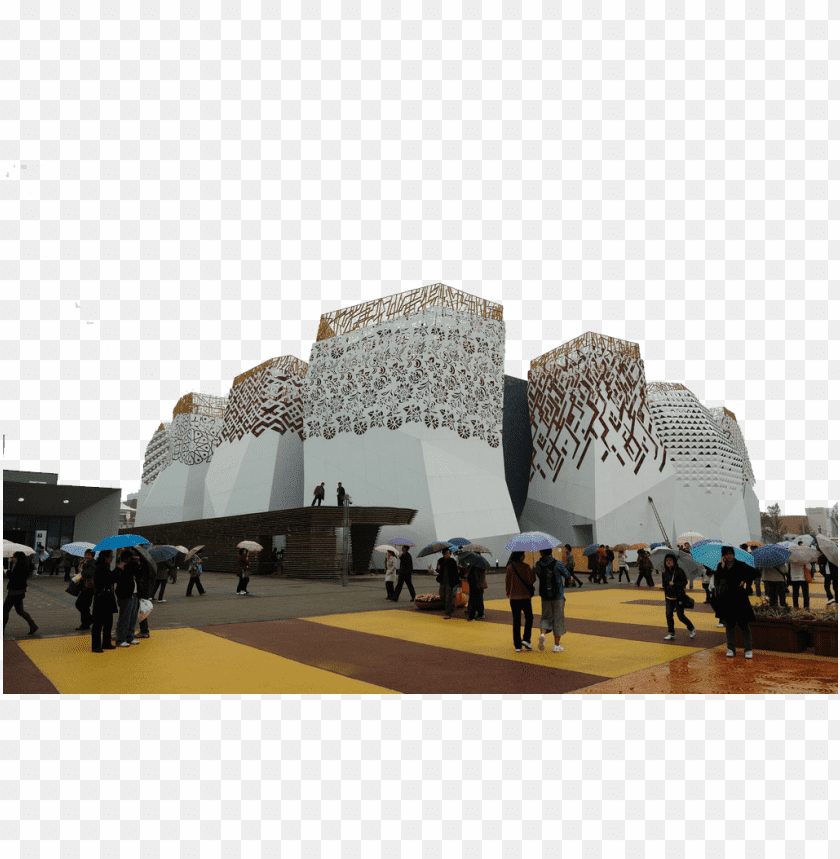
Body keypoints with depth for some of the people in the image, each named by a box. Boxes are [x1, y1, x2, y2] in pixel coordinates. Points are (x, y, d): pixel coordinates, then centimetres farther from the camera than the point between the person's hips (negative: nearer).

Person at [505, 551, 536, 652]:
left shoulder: (509, 568, -2)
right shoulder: (526, 567, -11)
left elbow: (507, 582, 3)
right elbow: (531, 581, -13)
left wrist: (508, 594, 19)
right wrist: (532, 572, 4)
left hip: (514, 597, 3)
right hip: (525, 596, -3)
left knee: (516, 621, 8)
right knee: (529, 618, 17)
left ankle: (517, 646, 9)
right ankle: (526, 639, 2)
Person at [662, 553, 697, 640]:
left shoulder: (679, 571, -9)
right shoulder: (665, 572, 7)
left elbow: (685, 581, -11)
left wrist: (674, 584, -19)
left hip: (679, 597, -5)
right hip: (669, 597, 5)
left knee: (681, 616, 1)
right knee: (668, 615, -3)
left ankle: (692, 629, 27)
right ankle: (671, 633, 8)